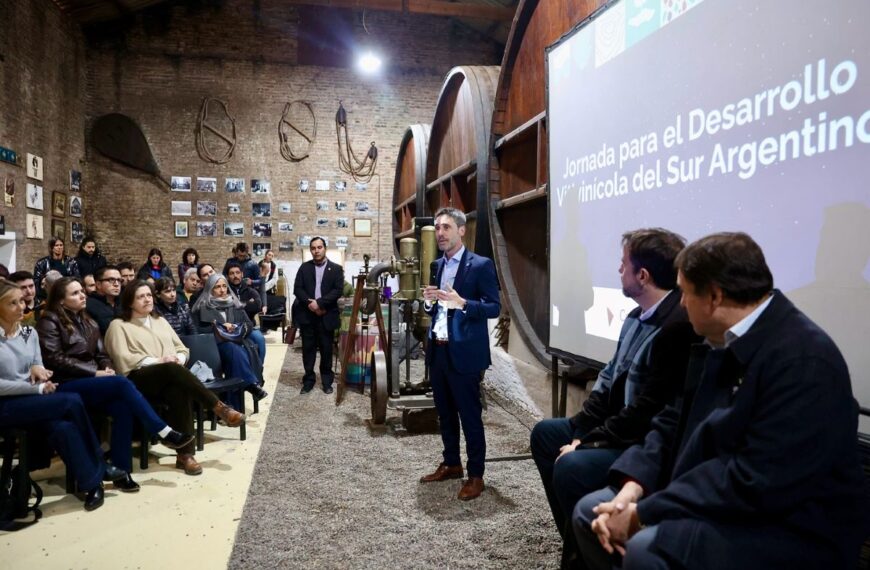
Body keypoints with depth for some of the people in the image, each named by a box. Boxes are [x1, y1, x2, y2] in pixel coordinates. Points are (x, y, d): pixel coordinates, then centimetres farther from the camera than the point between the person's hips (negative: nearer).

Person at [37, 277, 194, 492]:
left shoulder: (88, 322, 21)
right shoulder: (50, 321, 0)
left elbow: (101, 354, 18)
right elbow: (55, 359, -11)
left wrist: (107, 369, -6)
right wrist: (95, 373, -16)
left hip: (91, 383, 6)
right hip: (66, 386, -6)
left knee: (122, 406, -28)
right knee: (121, 383, -30)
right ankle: (165, 433, -26)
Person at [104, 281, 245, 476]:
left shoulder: (160, 321, 27)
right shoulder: (119, 325, 11)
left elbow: (182, 348, 22)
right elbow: (123, 360, -4)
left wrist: (178, 360, -2)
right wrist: (158, 361, -13)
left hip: (169, 376, 4)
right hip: (139, 379, -3)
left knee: (179, 390, -34)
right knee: (172, 370, -37)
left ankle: (185, 454, -36)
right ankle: (218, 407, -34)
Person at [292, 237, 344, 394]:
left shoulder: (336, 268, 3)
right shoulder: (304, 267, 8)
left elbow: (338, 290, -7)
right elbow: (297, 289, 1)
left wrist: (319, 303, -16)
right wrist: (310, 304, -14)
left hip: (326, 315, -1)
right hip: (307, 314, 2)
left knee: (326, 349, 5)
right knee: (308, 348, 7)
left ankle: (327, 381, 16)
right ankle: (309, 380, 17)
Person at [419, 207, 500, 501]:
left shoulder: (481, 265, -8)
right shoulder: (437, 265, 13)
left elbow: (494, 307, -12)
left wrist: (462, 303, -26)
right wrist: (428, 301, -4)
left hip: (464, 352, -7)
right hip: (437, 350, 7)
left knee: (470, 415, 2)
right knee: (445, 413, 17)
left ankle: (476, 475, 14)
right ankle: (451, 464, 32)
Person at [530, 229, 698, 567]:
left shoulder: (679, 325, -25)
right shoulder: (638, 316, 6)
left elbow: (648, 412, -25)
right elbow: (610, 379, 9)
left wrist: (588, 442, -18)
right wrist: (580, 430, -1)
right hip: (618, 425, 11)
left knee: (572, 466, -28)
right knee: (545, 433, 13)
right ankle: (576, 540, 21)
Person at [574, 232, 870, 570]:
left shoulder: (803, 360, -24)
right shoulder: (720, 343, 5)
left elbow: (755, 482, -29)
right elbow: (674, 422, 6)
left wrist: (643, 513, -23)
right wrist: (630, 489, -9)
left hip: (792, 532, -8)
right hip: (716, 502, 8)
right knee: (590, 512, 3)